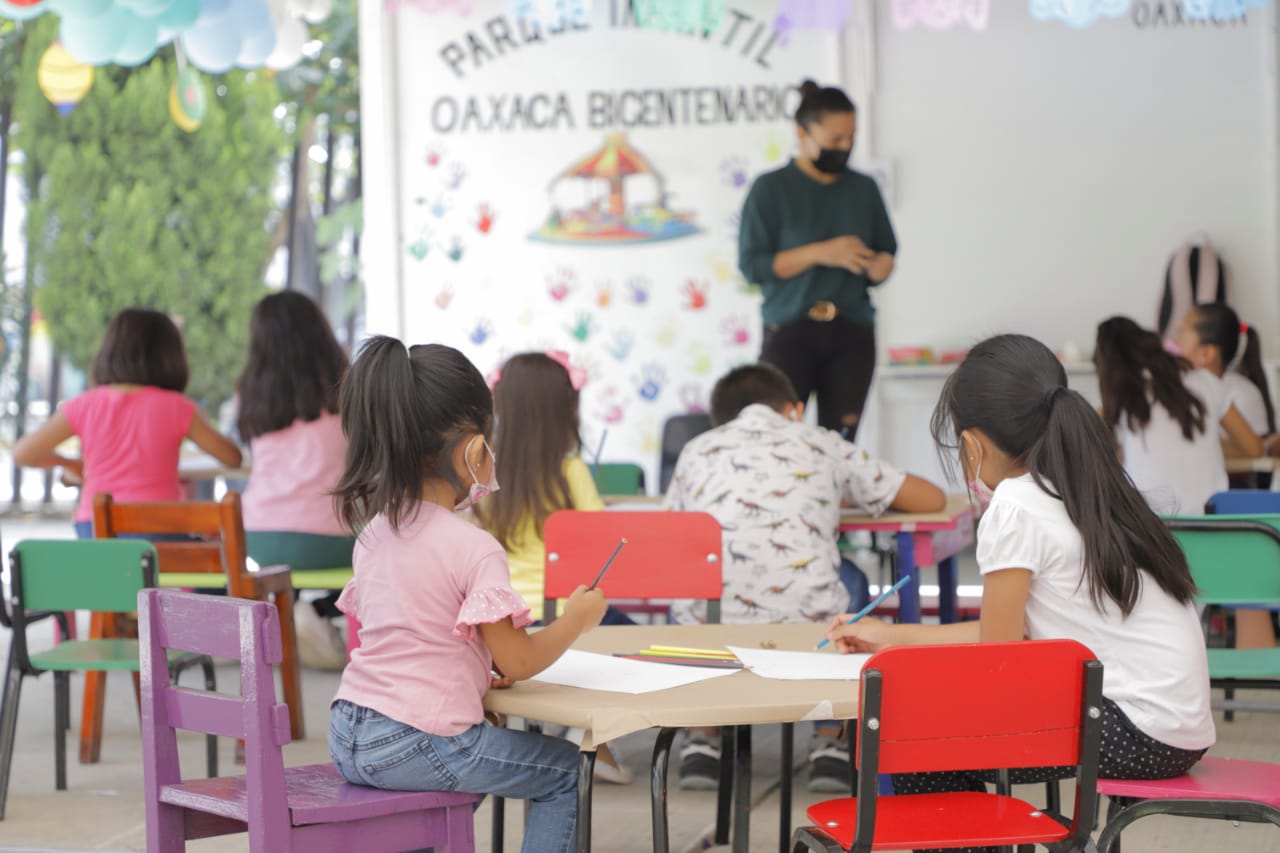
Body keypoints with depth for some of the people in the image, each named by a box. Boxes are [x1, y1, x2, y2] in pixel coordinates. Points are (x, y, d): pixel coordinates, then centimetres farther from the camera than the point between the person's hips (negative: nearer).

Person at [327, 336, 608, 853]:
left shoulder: (373, 533, 8)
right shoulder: (475, 549, -15)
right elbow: (518, 662, -13)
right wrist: (578, 617, 3)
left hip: (347, 740, 8)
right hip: (415, 746, -8)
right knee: (566, 771, 11)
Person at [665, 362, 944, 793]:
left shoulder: (698, 450, 20)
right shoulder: (822, 445, 18)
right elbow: (932, 499, 23)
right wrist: (846, 498, 41)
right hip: (806, 632, -1)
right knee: (849, 580, 33)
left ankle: (701, 741, 28)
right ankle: (829, 745, 27)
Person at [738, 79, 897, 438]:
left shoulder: (864, 189, 11)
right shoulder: (770, 189, -1)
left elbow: (887, 249, 20)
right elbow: (751, 264, -7)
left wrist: (881, 266, -5)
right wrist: (820, 253, -16)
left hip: (852, 335, 3)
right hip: (790, 332, -3)